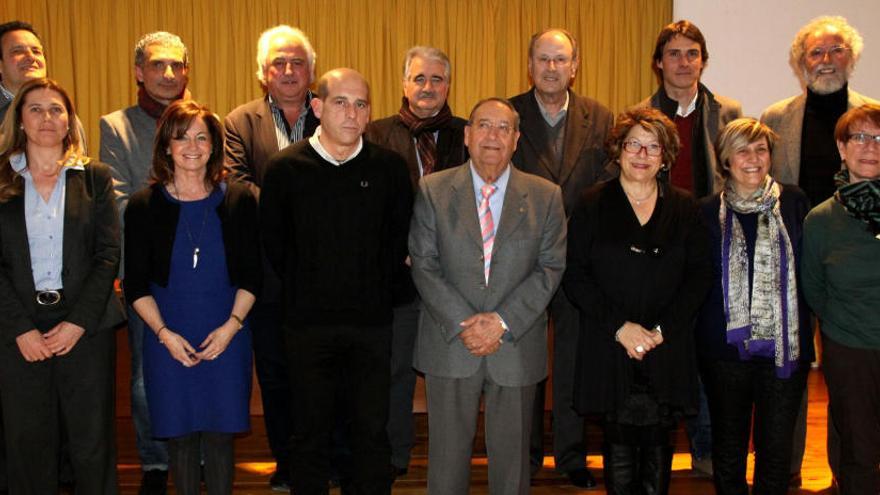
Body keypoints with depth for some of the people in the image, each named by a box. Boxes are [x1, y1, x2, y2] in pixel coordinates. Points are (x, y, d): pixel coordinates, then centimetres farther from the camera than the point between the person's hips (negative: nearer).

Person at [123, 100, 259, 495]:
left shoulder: (238, 201, 2)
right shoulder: (144, 206, 1)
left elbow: (251, 274, 3)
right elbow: (135, 284, 2)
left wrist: (232, 325, -9)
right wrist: (164, 333, -10)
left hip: (227, 337, 0)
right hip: (168, 340, 0)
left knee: (220, 433, 4)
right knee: (179, 435, 5)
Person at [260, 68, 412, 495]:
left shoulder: (390, 167, -1)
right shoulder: (284, 167, -4)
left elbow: (399, 237, 9)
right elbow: (273, 243, 5)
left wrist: (374, 289, 7)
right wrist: (306, 290, 8)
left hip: (372, 321, 1)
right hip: (307, 322, 0)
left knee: (373, 429, 7)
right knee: (310, 432, 9)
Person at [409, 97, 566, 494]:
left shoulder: (545, 196, 3)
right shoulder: (433, 190, 1)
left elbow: (551, 268, -2)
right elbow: (423, 265, -4)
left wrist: (503, 322, -13)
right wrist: (463, 324, -14)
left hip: (516, 346, 1)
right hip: (450, 345, 0)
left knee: (511, 455, 12)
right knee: (447, 455, 9)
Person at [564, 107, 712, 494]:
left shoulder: (684, 208, 9)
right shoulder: (593, 205, 3)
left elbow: (700, 275, 4)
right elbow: (574, 275, -2)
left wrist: (663, 329, -8)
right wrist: (619, 326, -12)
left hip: (668, 349, 1)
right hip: (609, 347, -1)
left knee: (658, 443, 6)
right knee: (619, 442, 3)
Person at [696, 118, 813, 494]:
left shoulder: (794, 202, 2)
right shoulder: (708, 212, 1)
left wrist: (804, 331, -1)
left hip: (784, 346, 0)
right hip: (726, 347, 0)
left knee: (777, 449, 4)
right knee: (729, 448, 13)